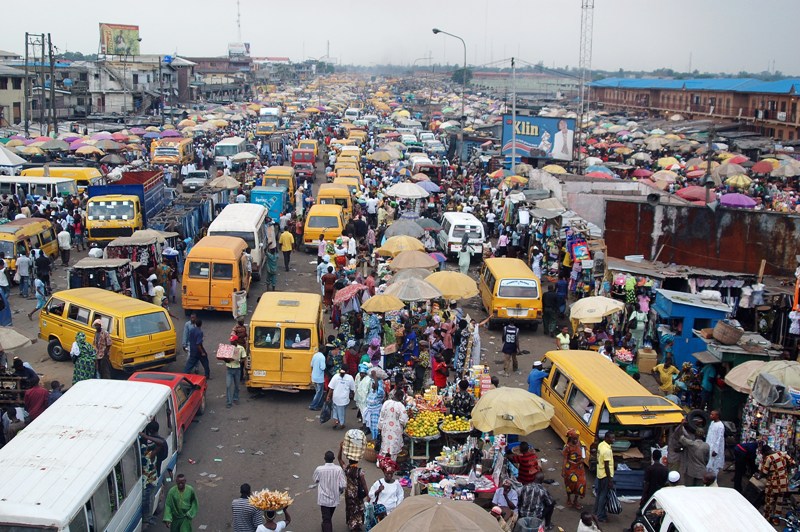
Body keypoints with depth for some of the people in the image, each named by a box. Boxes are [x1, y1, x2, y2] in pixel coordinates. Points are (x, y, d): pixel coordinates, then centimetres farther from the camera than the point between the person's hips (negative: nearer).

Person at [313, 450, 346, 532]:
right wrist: (341, 490, 5)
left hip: (324, 498, -2)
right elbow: (343, 485, -16)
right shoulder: (339, 469, -18)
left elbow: (315, 481, 1)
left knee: (326, 519, 3)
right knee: (329, 517, 27)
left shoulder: (319, 469, -19)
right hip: (335, 498, 2)